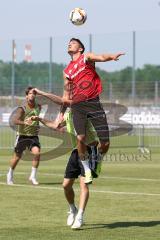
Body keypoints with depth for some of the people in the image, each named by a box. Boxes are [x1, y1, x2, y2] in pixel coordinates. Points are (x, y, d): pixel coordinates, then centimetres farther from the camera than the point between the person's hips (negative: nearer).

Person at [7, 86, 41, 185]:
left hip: (34, 136, 3)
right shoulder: (22, 109, -15)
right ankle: (10, 175, 33)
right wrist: (25, 122, -44)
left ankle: (33, 176, -9)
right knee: (17, 157, 8)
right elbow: (15, 120, -30)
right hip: (22, 135, -3)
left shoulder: (38, 107, 0)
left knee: (37, 152, -21)